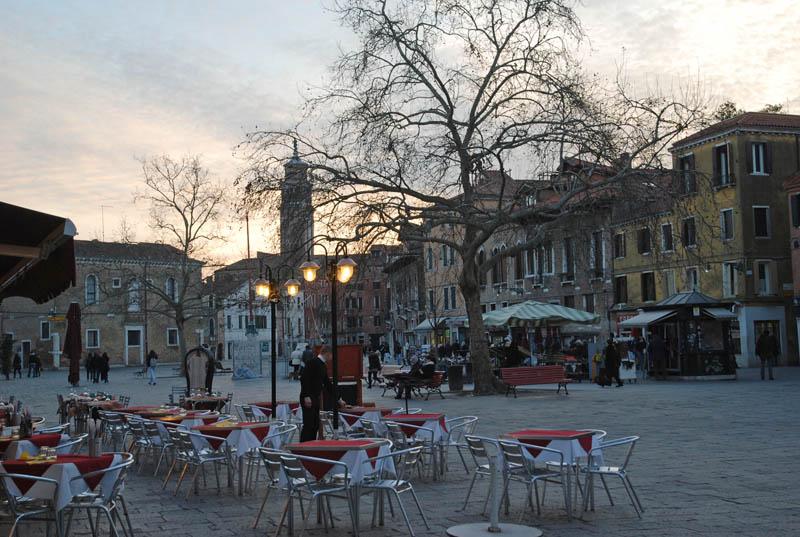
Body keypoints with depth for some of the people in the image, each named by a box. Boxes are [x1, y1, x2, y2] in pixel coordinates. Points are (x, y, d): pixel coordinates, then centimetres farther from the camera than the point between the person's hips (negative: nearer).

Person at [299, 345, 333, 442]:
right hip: (308, 399, -9)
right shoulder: (312, 362, -12)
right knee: (308, 425, -10)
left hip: (316, 399, 9)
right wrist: (306, 396, -24)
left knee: (315, 426, 9)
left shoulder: (323, 366, 16)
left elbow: (327, 384, 23)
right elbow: (304, 379, -19)